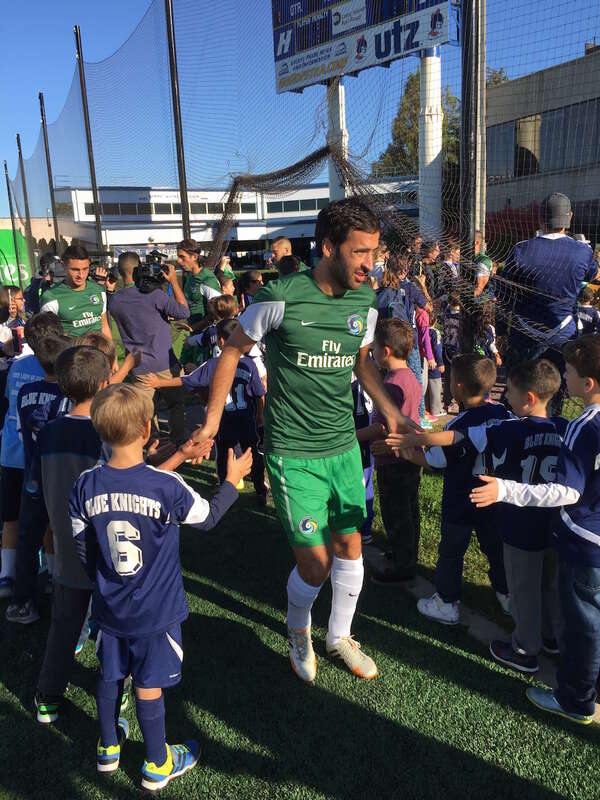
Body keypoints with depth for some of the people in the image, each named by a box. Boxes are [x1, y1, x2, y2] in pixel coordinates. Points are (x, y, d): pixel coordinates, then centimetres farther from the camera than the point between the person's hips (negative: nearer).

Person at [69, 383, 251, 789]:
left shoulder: (86, 486, -12)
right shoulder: (167, 486, -24)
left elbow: (83, 550, -1)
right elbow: (207, 518, -7)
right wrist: (232, 480, 8)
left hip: (109, 607, 4)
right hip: (156, 611, -4)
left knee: (110, 676, 23)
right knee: (149, 686, 12)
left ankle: (109, 748, 45)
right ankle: (157, 765, 33)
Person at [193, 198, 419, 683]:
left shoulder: (365, 301, -1)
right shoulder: (282, 298, -17)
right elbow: (234, 350, -5)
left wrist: (392, 415, 6)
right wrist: (213, 421, -5)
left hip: (344, 446, 5)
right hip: (293, 453, -5)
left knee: (350, 546, 13)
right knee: (315, 564, -1)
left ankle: (340, 637, 39)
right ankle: (298, 631, 34)